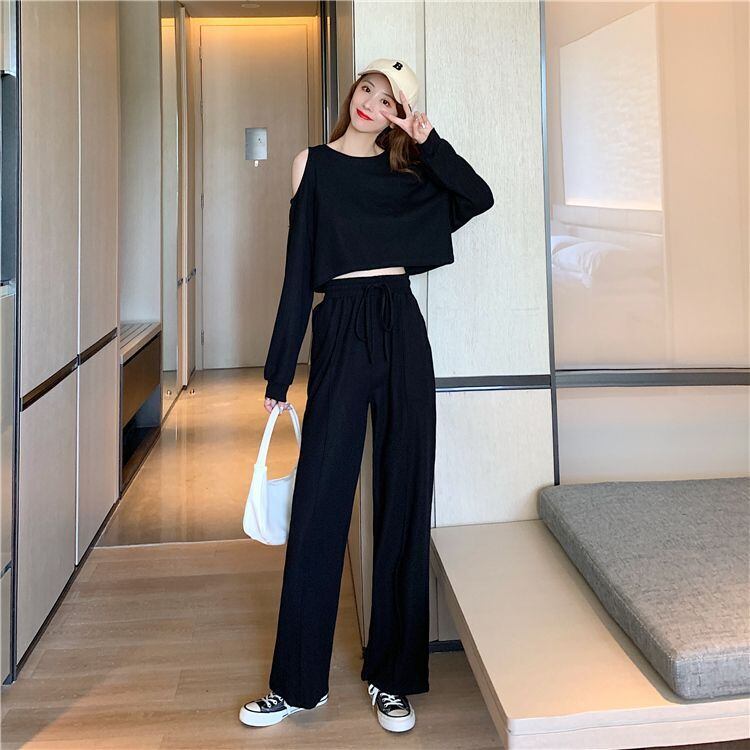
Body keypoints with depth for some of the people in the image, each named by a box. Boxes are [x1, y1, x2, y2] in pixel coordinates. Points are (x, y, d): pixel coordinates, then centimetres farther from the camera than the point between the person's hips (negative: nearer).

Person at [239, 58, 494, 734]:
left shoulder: (408, 173, 13)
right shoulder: (315, 164, 8)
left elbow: (478, 196, -4)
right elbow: (298, 272, 3)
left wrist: (427, 139, -2)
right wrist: (279, 374, 0)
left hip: (401, 330, 2)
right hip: (341, 329, -2)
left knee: (403, 500, 4)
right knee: (319, 501, -3)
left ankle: (393, 676, 17)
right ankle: (299, 681, 11)